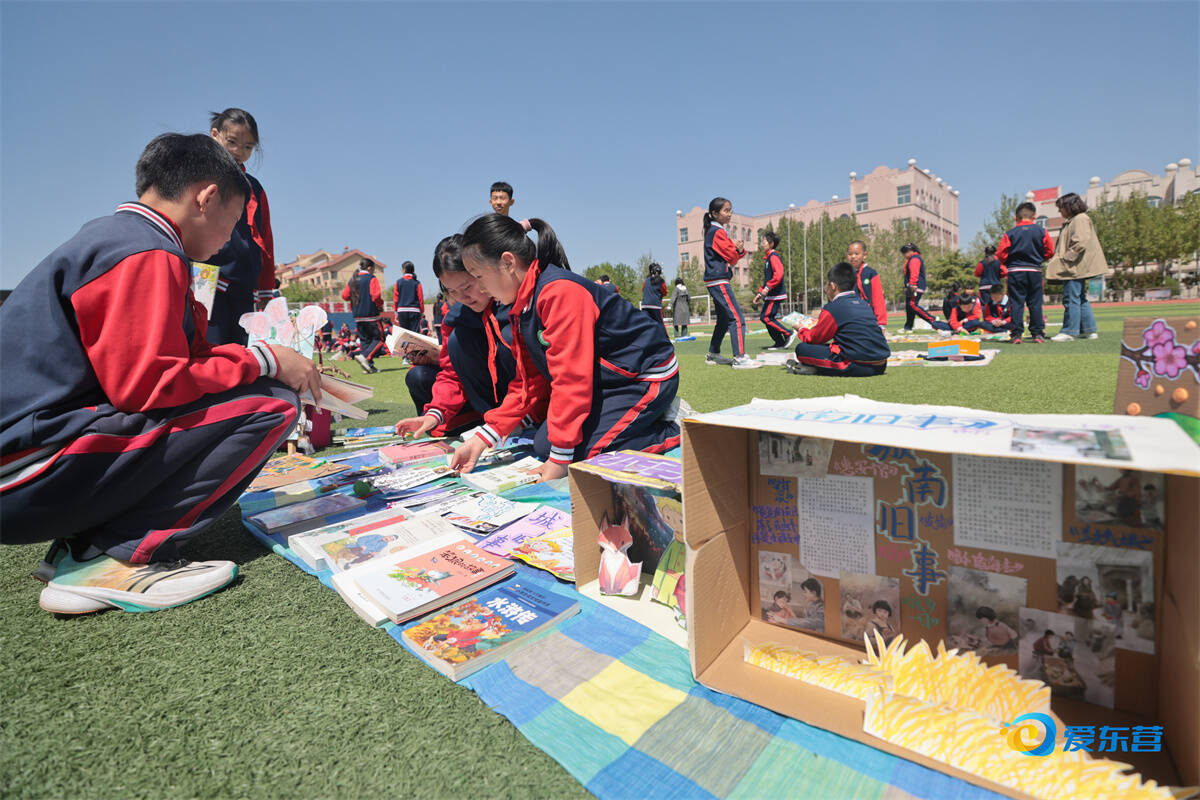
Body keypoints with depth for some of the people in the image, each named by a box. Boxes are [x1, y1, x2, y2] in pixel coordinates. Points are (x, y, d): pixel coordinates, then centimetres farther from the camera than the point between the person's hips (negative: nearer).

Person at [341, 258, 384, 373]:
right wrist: (380, 305, 1)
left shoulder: (353, 280, 12)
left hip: (357, 316, 7)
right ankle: (365, 357, -20)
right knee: (378, 338, 1)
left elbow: (344, 295, 12)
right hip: (371, 315, -7)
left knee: (364, 340, 11)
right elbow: (376, 295, -16)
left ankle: (369, 366, 6)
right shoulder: (371, 278, -7)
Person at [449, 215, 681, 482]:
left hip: (648, 378, -10)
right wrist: (482, 438, 0)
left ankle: (674, 431, 0)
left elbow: (571, 378, -30)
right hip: (607, 382, 10)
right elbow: (530, 382, 5)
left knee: (579, 453, -17)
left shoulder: (559, 292, -27)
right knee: (543, 446, 5)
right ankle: (654, 415, 12)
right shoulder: (524, 305, 5)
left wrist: (560, 459, -26)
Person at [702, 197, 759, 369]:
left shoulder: (714, 231, 20)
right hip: (718, 281, -11)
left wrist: (740, 250, -6)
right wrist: (738, 249, 4)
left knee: (724, 319, 17)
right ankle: (739, 358, -17)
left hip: (715, 282, 11)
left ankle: (713, 355, 24)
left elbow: (732, 255, 14)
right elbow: (730, 257, -13)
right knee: (737, 318, -14)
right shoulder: (718, 232, -11)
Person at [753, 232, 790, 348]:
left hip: (775, 294, -10)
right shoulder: (768, 258, 20)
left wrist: (768, 287, -29)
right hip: (770, 295, 10)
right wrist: (760, 294, 23)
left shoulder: (774, 256, -11)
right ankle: (779, 342, 14)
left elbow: (778, 274, -25)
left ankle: (788, 334, -6)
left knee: (766, 317, -13)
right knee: (765, 317, 9)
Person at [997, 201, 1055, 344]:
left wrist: (1008, 263, 12)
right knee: (1035, 303, 7)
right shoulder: (1041, 231, 2)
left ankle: (1016, 334, -4)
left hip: (1015, 272, -2)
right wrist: (1037, 258, 21)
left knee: (1016, 303, 0)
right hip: (1035, 271, 2)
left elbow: (1001, 254, -6)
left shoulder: (1010, 233, -3)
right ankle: (1037, 334, 8)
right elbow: (1049, 251, 4)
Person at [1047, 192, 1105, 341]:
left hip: (1076, 268, -11)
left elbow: (1080, 244, -20)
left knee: (1071, 298, -9)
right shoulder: (1073, 221, 20)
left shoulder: (1080, 220, -11)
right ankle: (1090, 330, 19)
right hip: (1074, 267, 11)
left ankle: (1069, 332, -7)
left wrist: (1065, 260, -19)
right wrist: (1058, 260, 16)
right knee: (1080, 298, 13)